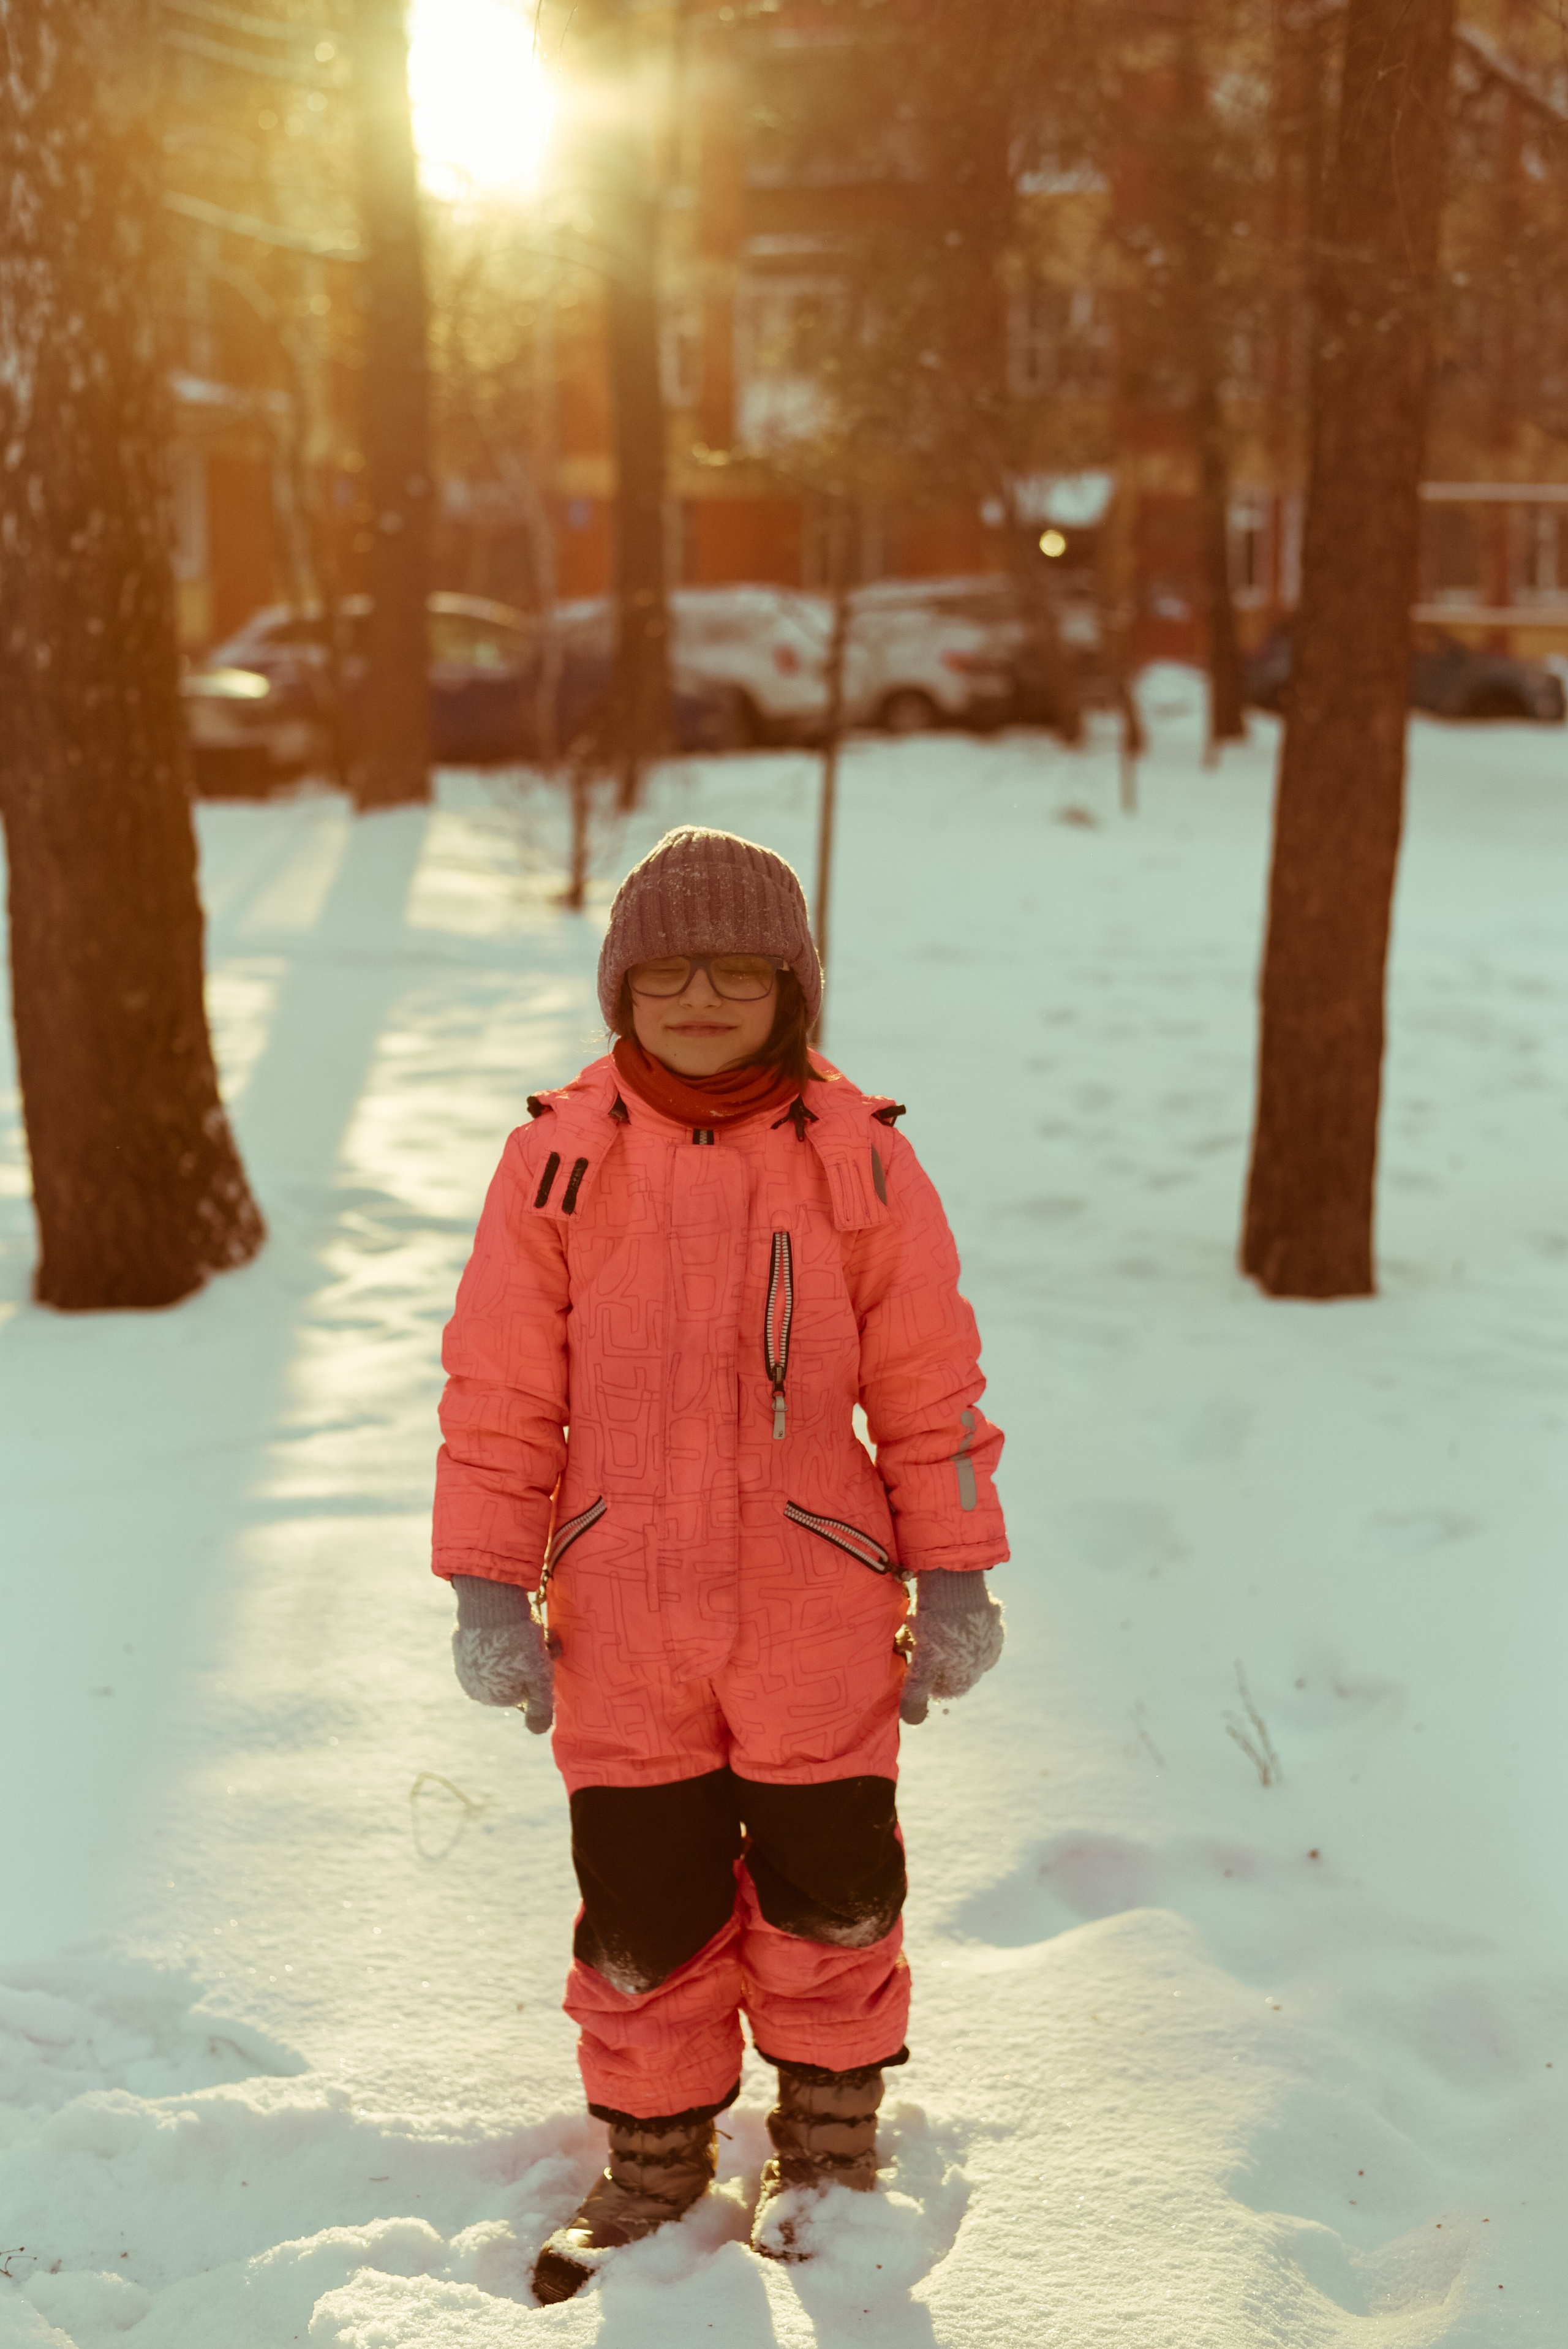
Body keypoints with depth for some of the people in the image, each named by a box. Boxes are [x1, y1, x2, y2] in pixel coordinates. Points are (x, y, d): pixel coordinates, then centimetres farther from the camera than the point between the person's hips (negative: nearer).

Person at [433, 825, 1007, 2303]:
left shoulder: (858, 1156, -3)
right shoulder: (559, 1156, -3)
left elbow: (929, 1385, 2)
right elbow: (500, 1389, 0)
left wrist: (955, 1581, 2)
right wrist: (490, 1589, -2)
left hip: (817, 1627, 0)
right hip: (619, 1626, 1)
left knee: (827, 1891, 12)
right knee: (642, 1907, 11)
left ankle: (828, 2138, 34)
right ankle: (655, 2152, 33)